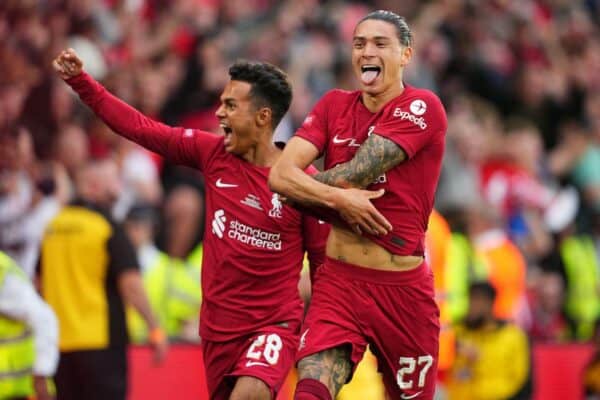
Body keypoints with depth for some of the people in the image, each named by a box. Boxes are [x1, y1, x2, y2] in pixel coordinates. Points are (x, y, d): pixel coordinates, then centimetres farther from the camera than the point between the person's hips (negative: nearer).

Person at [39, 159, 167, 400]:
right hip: (100, 340, -6)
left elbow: (41, 283, 17)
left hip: (61, 341, 6)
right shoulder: (108, 227, -10)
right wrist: (154, 329, -12)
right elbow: (130, 283, -17)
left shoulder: (53, 226, 9)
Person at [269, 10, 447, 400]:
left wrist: (299, 186, 0)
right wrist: (339, 197, -21)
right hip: (339, 280, 2)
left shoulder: (422, 107, -7)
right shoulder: (334, 105, 8)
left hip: (402, 286, -2)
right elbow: (280, 174, -6)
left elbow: (354, 175, -15)